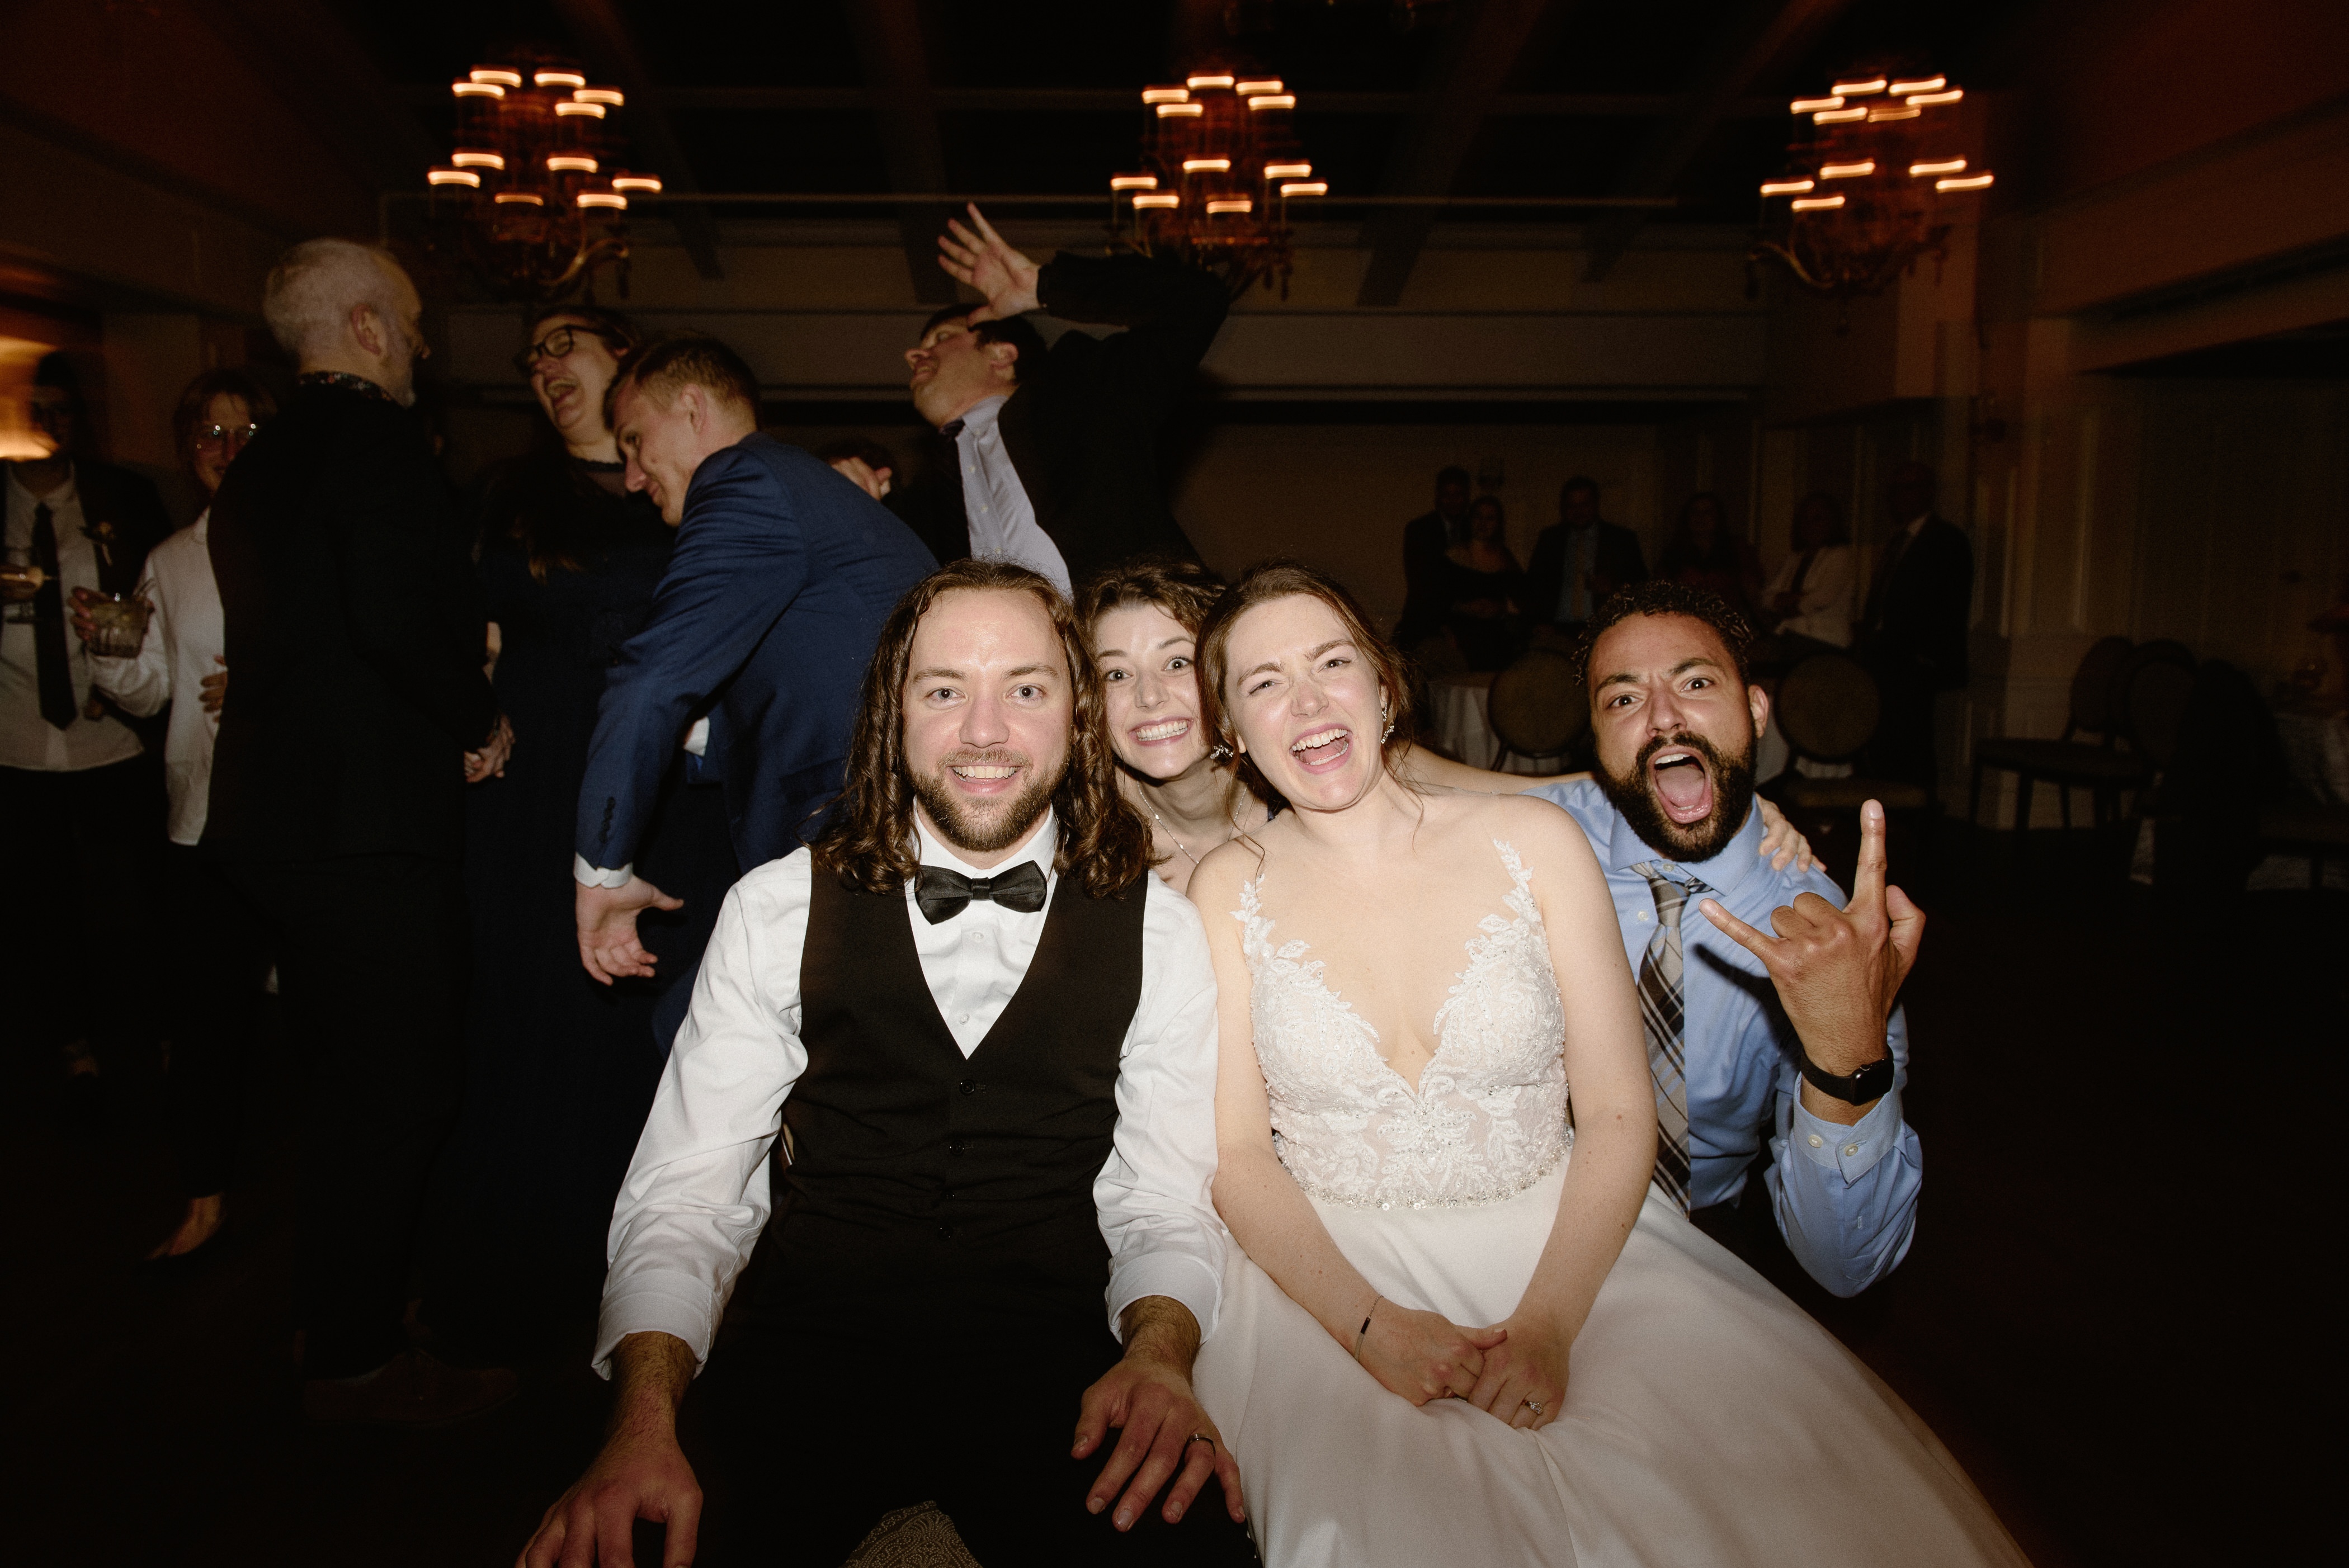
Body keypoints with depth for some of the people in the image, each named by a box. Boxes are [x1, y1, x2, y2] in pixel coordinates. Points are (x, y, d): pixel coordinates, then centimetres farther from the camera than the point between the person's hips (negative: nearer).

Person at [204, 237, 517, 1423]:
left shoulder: (259, 465, 17)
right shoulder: (375, 438, -13)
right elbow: (401, 616, -24)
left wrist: (453, 697, 16)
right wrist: (479, 721, -9)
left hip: (278, 814, 10)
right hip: (371, 821, -10)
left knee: (344, 1082, 20)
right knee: (401, 1089, 0)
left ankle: (337, 1324, 33)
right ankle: (360, 1358, 11)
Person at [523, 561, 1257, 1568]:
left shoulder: (1159, 933, 4)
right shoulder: (779, 910, 3)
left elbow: (1165, 1201, 3)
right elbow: (685, 1193, 0)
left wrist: (1159, 1353, -19)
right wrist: (646, 1419, -16)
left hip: (1048, 1364, 1)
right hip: (809, 1347, -1)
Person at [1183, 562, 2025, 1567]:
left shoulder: (1532, 842, -1)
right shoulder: (1232, 892, 0)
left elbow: (1619, 1117, -3)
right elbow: (1236, 1152, -4)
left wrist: (1546, 1324, -17)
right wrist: (1371, 1326, -18)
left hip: (1566, 1245, 1)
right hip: (1334, 1271, 0)